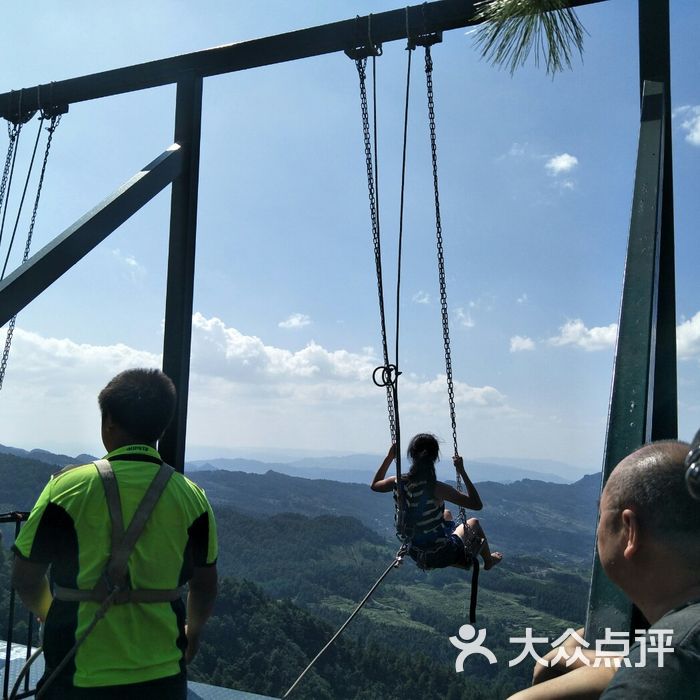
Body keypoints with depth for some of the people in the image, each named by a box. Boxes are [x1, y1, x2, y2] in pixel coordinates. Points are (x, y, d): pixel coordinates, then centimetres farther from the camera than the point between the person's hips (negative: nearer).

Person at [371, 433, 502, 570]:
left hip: (416, 554, 5)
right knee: (473, 523, 24)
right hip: (443, 556, -5)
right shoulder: (438, 489, -29)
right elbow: (477, 505, -21)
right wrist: (462, 472, -20)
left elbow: (374, 485, 9)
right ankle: (488, 560, 50)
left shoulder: (398, 483, -15)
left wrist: (389, 457, 10)